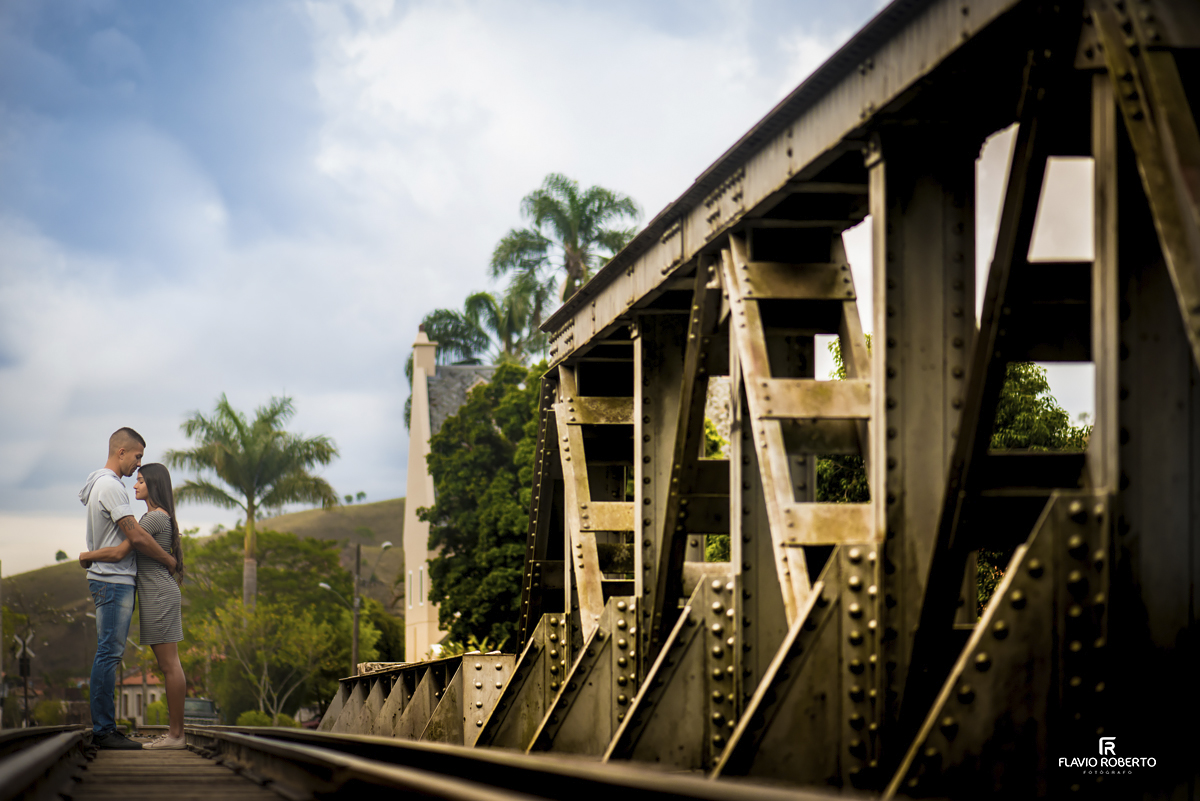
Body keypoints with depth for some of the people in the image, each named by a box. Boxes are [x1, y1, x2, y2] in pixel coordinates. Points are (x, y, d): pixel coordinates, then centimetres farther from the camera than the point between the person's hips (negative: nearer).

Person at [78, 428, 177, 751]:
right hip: (113, 581, -11)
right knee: (109, 654, -10)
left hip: (114, 581, 11)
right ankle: (103, 729, -10)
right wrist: (170, 561, -7)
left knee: (109, 655, 10)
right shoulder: (110, 486, -15)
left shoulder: (101, 484, 19)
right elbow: (136, 537, -18)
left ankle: (104, 728, 11)